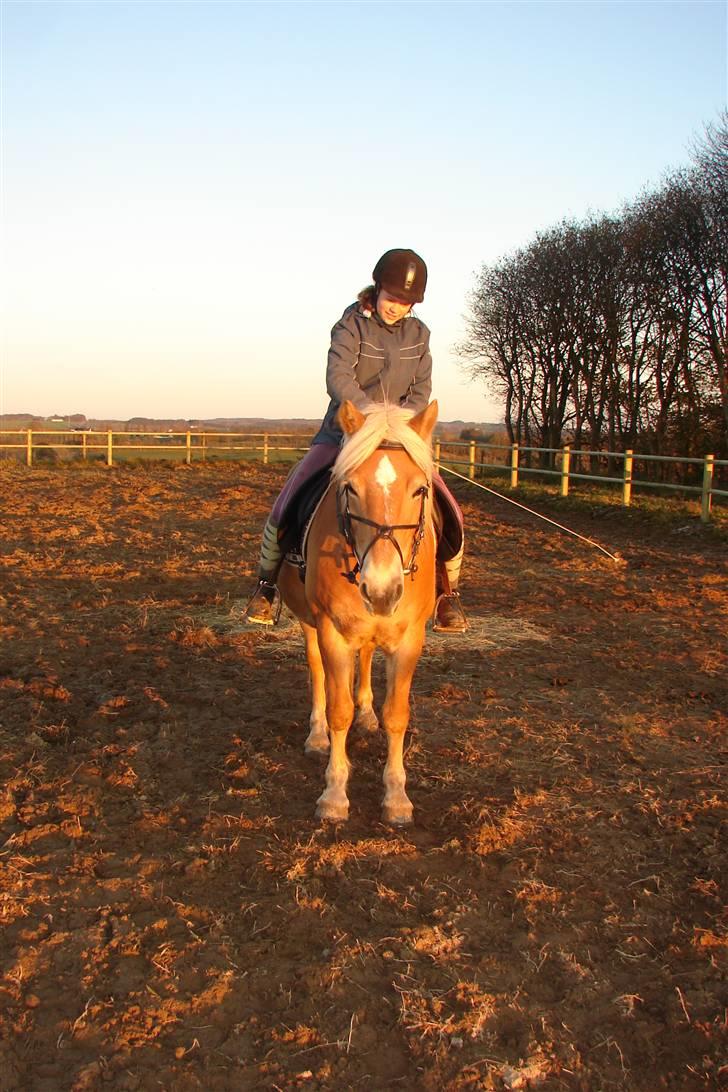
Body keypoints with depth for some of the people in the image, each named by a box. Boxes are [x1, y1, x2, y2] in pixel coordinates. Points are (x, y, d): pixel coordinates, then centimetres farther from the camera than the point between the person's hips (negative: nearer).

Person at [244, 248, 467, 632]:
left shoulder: (419, 334, 5)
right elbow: (338, 380, -21)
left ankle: (446, 591, 9)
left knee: (448, 513, -12)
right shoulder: (351, 325, -7)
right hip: (343, 434, -2)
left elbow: (421, 392, 0)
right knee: (290, 504, -14)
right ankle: (268, 583, 9)